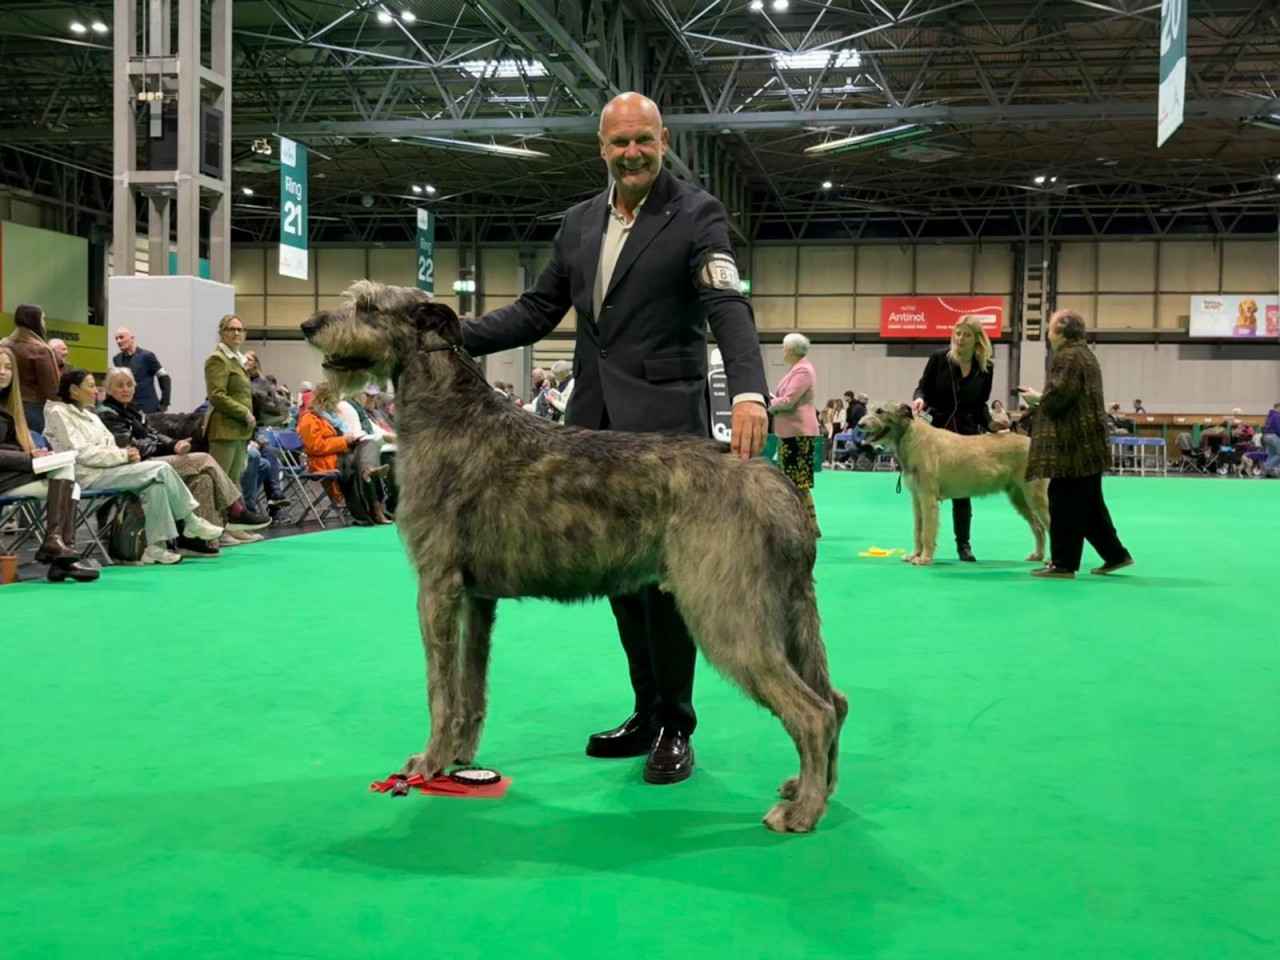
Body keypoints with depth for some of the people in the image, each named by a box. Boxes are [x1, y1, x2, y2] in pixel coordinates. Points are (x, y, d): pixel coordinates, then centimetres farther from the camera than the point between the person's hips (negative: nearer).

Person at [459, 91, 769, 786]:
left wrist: (748, 394, -36)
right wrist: (455, 338, 0)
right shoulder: (579, 223, 13)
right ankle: (647, 712, 25)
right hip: (596, 426, 6)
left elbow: (727, 306, -19)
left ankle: (673, 727, 11)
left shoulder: (697, 216, -5)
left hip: (664, 424, -6)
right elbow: (538, 309, 14)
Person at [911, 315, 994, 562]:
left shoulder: (986, 368, -1)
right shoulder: (938, 358, -7)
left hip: (966, 433, 1)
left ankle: (963, 544, 14)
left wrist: (991, 424, -10)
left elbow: (980, 405, 6)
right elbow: (924, 387, 0)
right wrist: (919, 398, -22)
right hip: (935, 429, -1)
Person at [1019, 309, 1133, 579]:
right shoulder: (1086, 354, 19)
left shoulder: (1067, 357, -12)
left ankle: (1063, 564, -1)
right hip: (1089, 443, 10)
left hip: (1072, 444, -10)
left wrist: (1037, 398, -1)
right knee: (1090, 503, 16)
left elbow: (1058, 397, -20)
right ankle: (1115, 554, 20)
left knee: (1065, 504, -5)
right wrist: (1040, 399, 14)